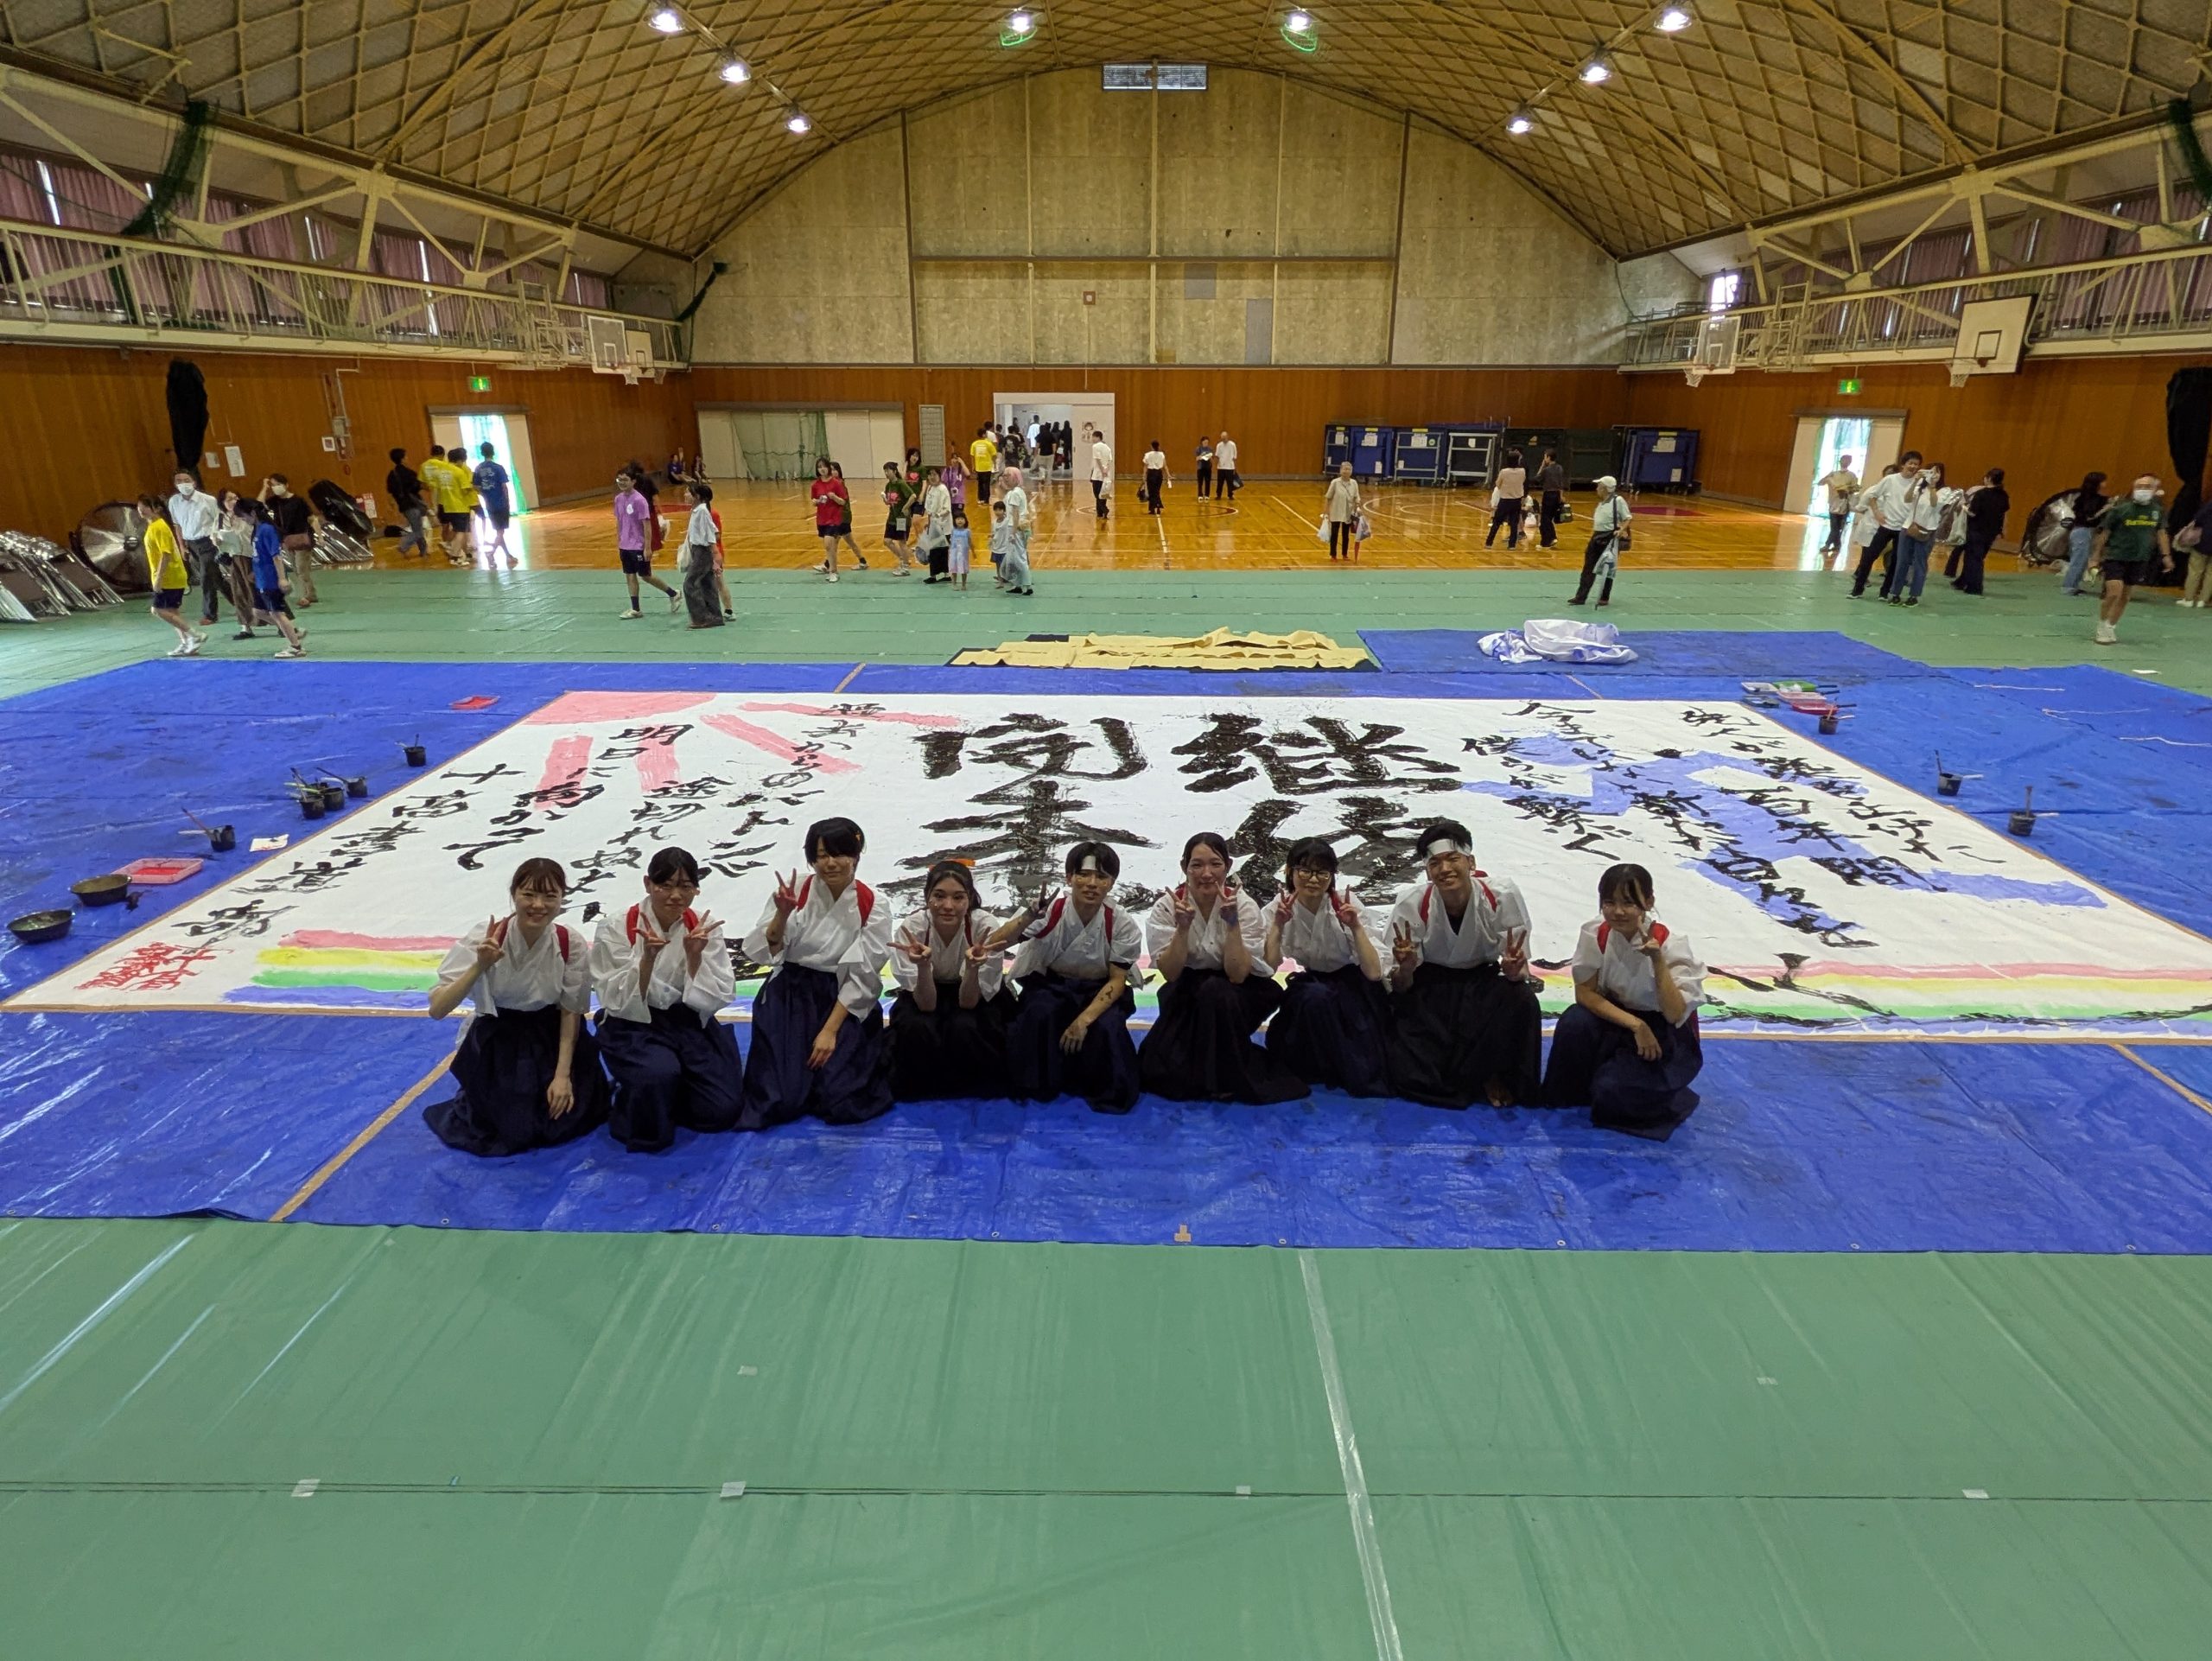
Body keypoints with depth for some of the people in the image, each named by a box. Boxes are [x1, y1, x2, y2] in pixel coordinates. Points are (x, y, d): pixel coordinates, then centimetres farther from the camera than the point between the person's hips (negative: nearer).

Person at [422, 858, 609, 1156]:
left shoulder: (571, 945, -17)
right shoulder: (483, 938, -22)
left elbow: (571, 1011, -4)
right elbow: (437, 1010, -25)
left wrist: (563, 1074, -8)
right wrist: (480, 966, -39)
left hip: (550, 1037, 2)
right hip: (496, 1039, -1)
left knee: (566, 1118, -4)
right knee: (511, 1129, -9)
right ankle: (480, 1098, 26)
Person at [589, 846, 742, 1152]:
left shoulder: (704, 927, -2)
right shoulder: (616, 927, -9)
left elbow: (715, 1000, -7)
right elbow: (619, 1004, -14)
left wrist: (695, 956, -21)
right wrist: (647, 958, -28)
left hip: (689, 1023, 3)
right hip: (633, 1026, -3)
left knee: (722, 1110, -12)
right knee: (659, 1075, -35)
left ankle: (664, 1092, 18)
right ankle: (629, 1103, 1)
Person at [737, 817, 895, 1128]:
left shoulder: (873, 908, -7)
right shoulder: (792, 890, -6)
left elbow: (861, 978, -7)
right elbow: (763, 952, -7)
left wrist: (830, 1030, -13)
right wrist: (782, 915, -25)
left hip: (846, 1004, 0)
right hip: (790, 996, 1)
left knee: (841, 1103, -14)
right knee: (779, 1102, -13)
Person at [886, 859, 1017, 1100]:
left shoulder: (987, 926, -29)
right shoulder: (911, 927, -27)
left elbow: (968, 1002, -26)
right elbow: (926, 1005, -27)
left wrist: (973, 965, -45)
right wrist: (923, 964, -46)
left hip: (978, 997, 0)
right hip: (925, 996, 1)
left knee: (964, 1028, -33)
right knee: (916, 1029, -32)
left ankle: (982, 1089, -3)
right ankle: (920, 1089, -2)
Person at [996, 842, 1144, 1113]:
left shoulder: (1122, 924, -15)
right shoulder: (1050, 911, -18)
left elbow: (1117, 980, -11)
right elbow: (994, 945, -26)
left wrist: (1084, 1019, -26)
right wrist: (1029, 917, -46)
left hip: (1099, 993, 0)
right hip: (1050, 987, 0)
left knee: (1108, 1027, -30)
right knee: (1039, 1014, -33)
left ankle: (1107, 1091, -3)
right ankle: (1036, 1086, -10)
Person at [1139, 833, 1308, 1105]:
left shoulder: (1244, 907, -14)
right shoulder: (1166, 907, -12)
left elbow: (1237, 975, -22)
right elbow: (1170, 974, -17)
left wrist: (1232, 923, -32)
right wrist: (1183, 927, -30)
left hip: (1241, 991, 0)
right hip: (1187, 993, 0)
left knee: (1214, 992, -37)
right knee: (1159, 1069, -24)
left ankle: (1229, 1080, -17)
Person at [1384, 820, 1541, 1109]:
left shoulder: (1502, 896, -21)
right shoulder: (1411, 903, -20)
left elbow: (1519, 970, -11)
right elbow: (1399, 987, -15)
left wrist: (1514, 971, -37)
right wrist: (1405, 969, -39)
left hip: (1484, 979, 1)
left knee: (1522, 1001, -34)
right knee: (1406, 1076, -22)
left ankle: (1494, 1075, -7)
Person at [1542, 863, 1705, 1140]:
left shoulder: (1671, 943, -23)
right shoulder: (1595, 934, -15)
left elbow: (1674, 1015, -28)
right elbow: (1584, 993, -13)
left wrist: (1657, 960, -39)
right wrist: (1635, 1024, -23)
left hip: (1666, 1036, -3)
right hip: (1616, 1018, 3)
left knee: (1612, 1091, -25)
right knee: (1574, 1023, -30)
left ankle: (1667, 1096, 9)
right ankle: (1573, 1092, -3)